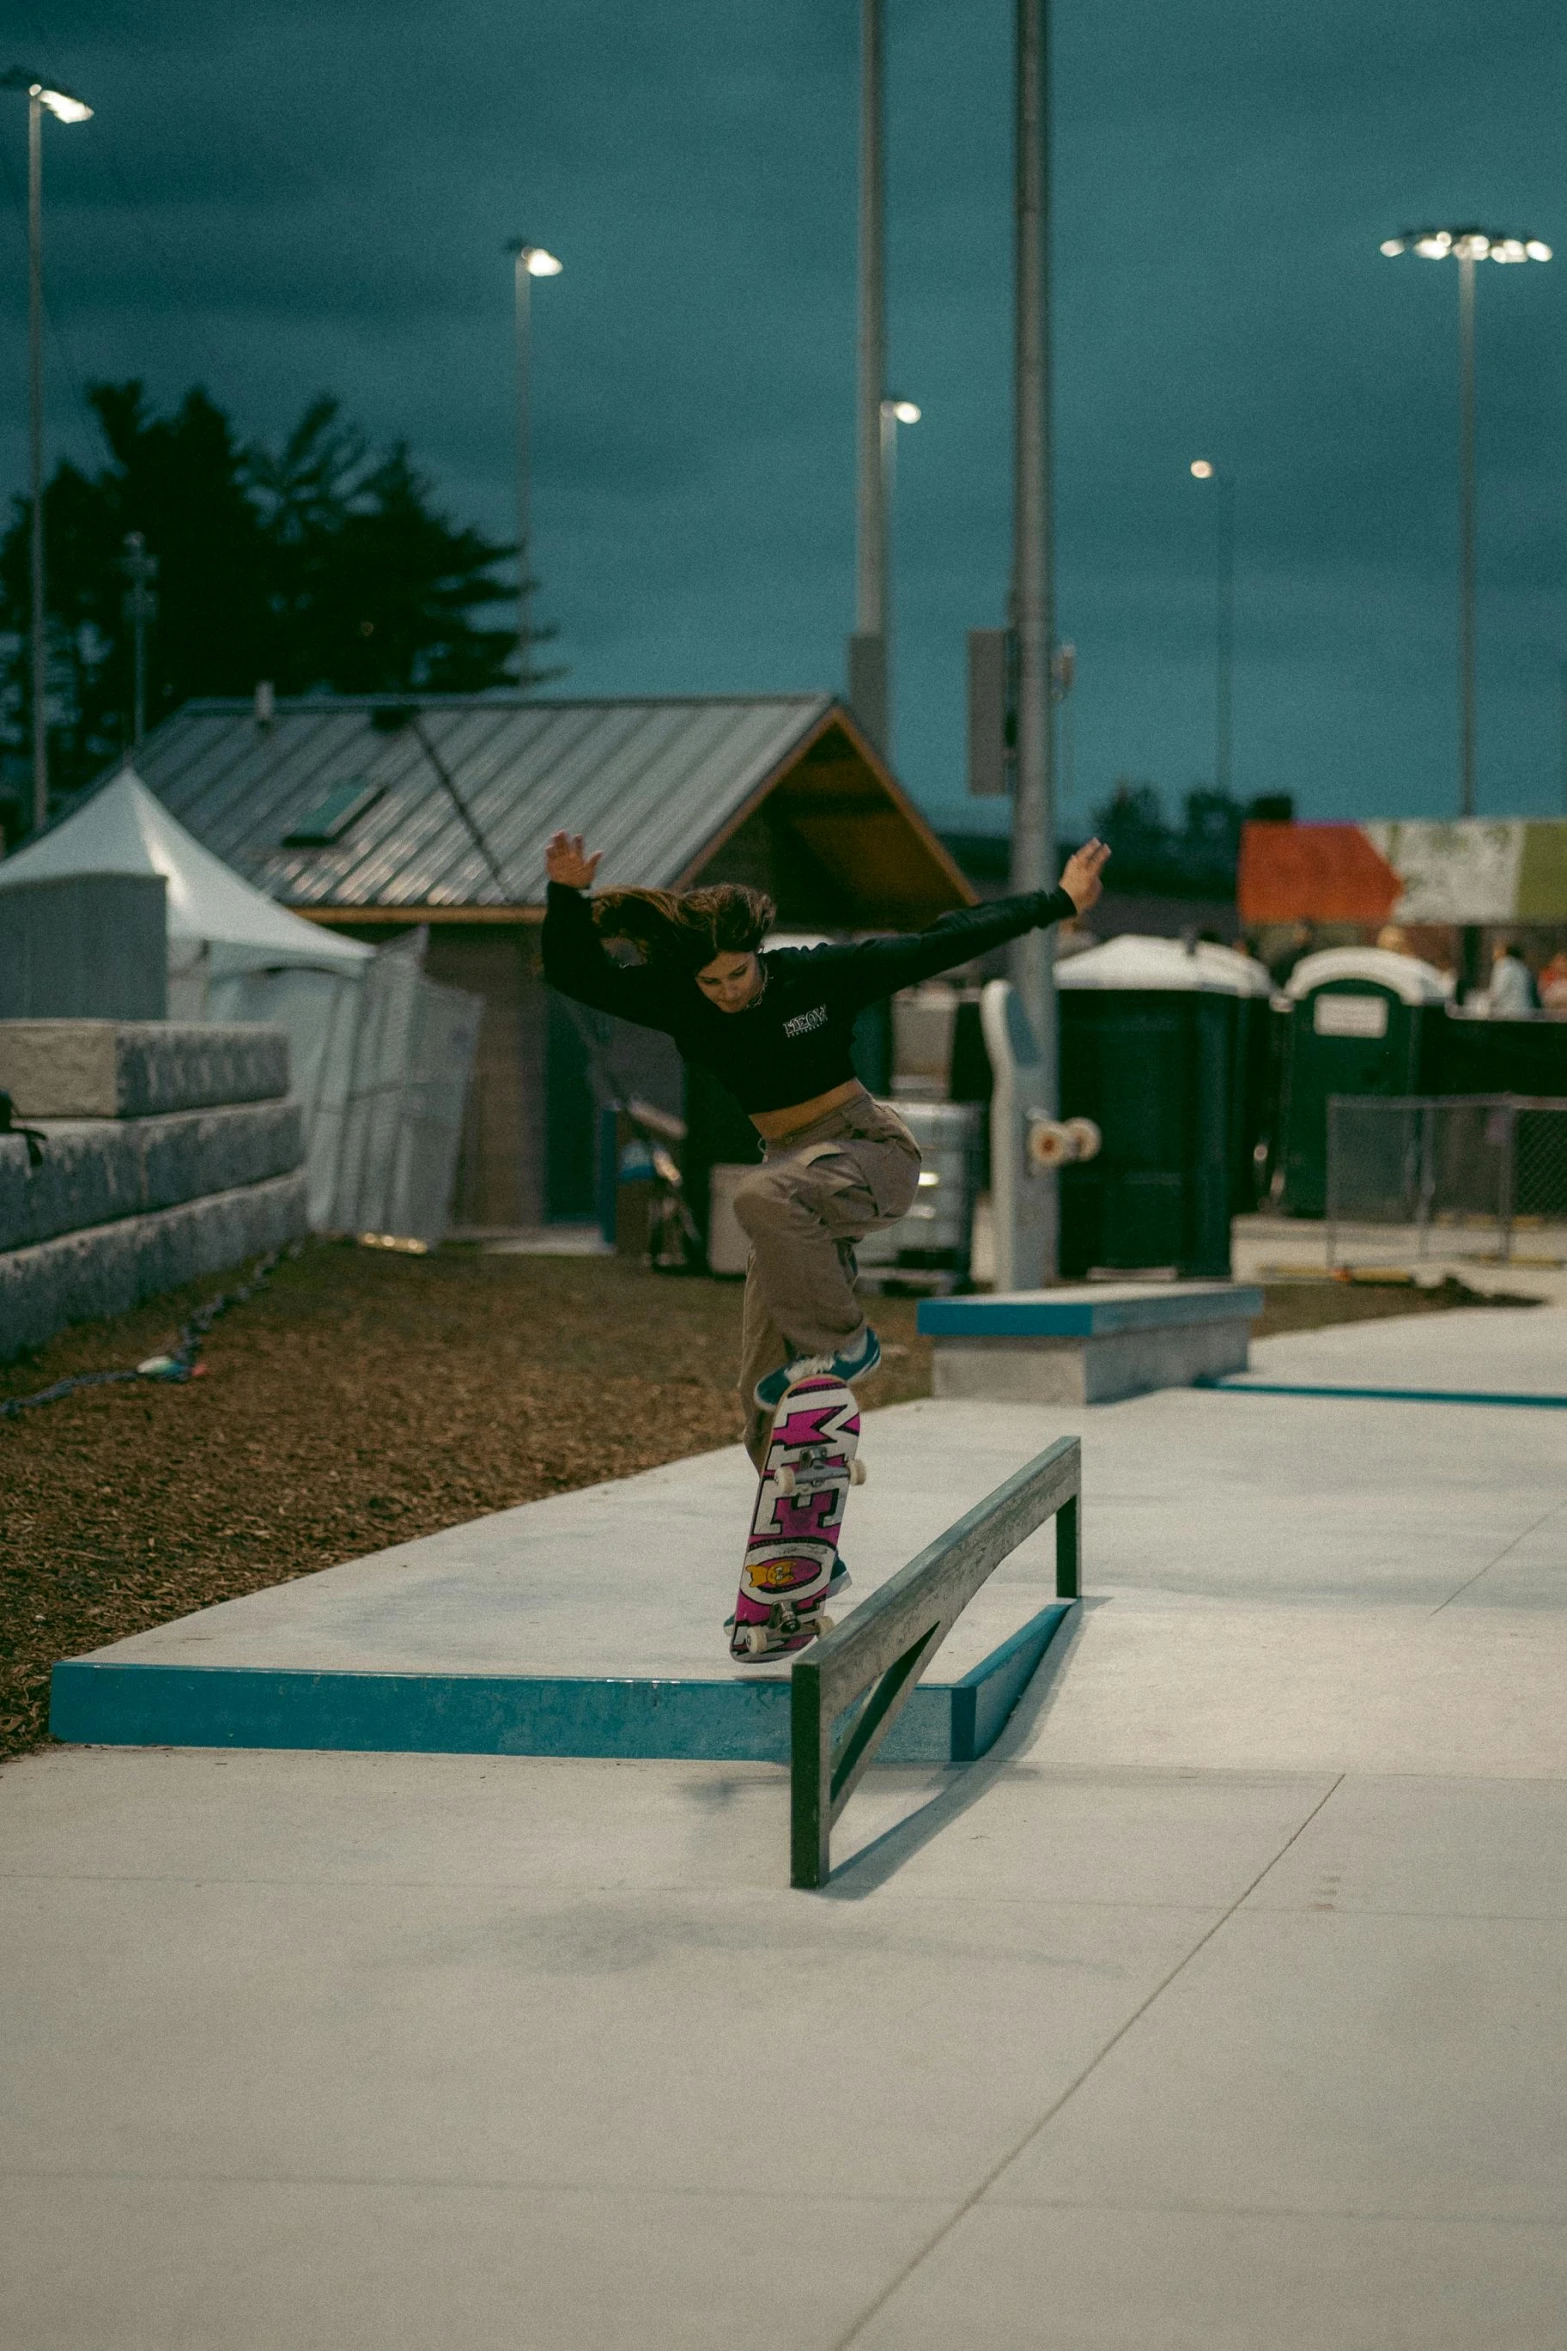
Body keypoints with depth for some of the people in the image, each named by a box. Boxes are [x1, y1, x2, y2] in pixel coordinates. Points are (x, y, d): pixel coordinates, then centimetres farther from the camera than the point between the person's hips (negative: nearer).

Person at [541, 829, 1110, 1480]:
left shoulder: (818, 974, -14)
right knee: (764, 1390, -1)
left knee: (764, 1199, -36)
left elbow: (939, 946, -9)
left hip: (870, 1151, -5)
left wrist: (1058, 902, -7)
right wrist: (568, 896, -27)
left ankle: (844, 1343, -20)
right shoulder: (678, 1000, -6)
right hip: (790, 1161, 5)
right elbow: (575, 972, -9)